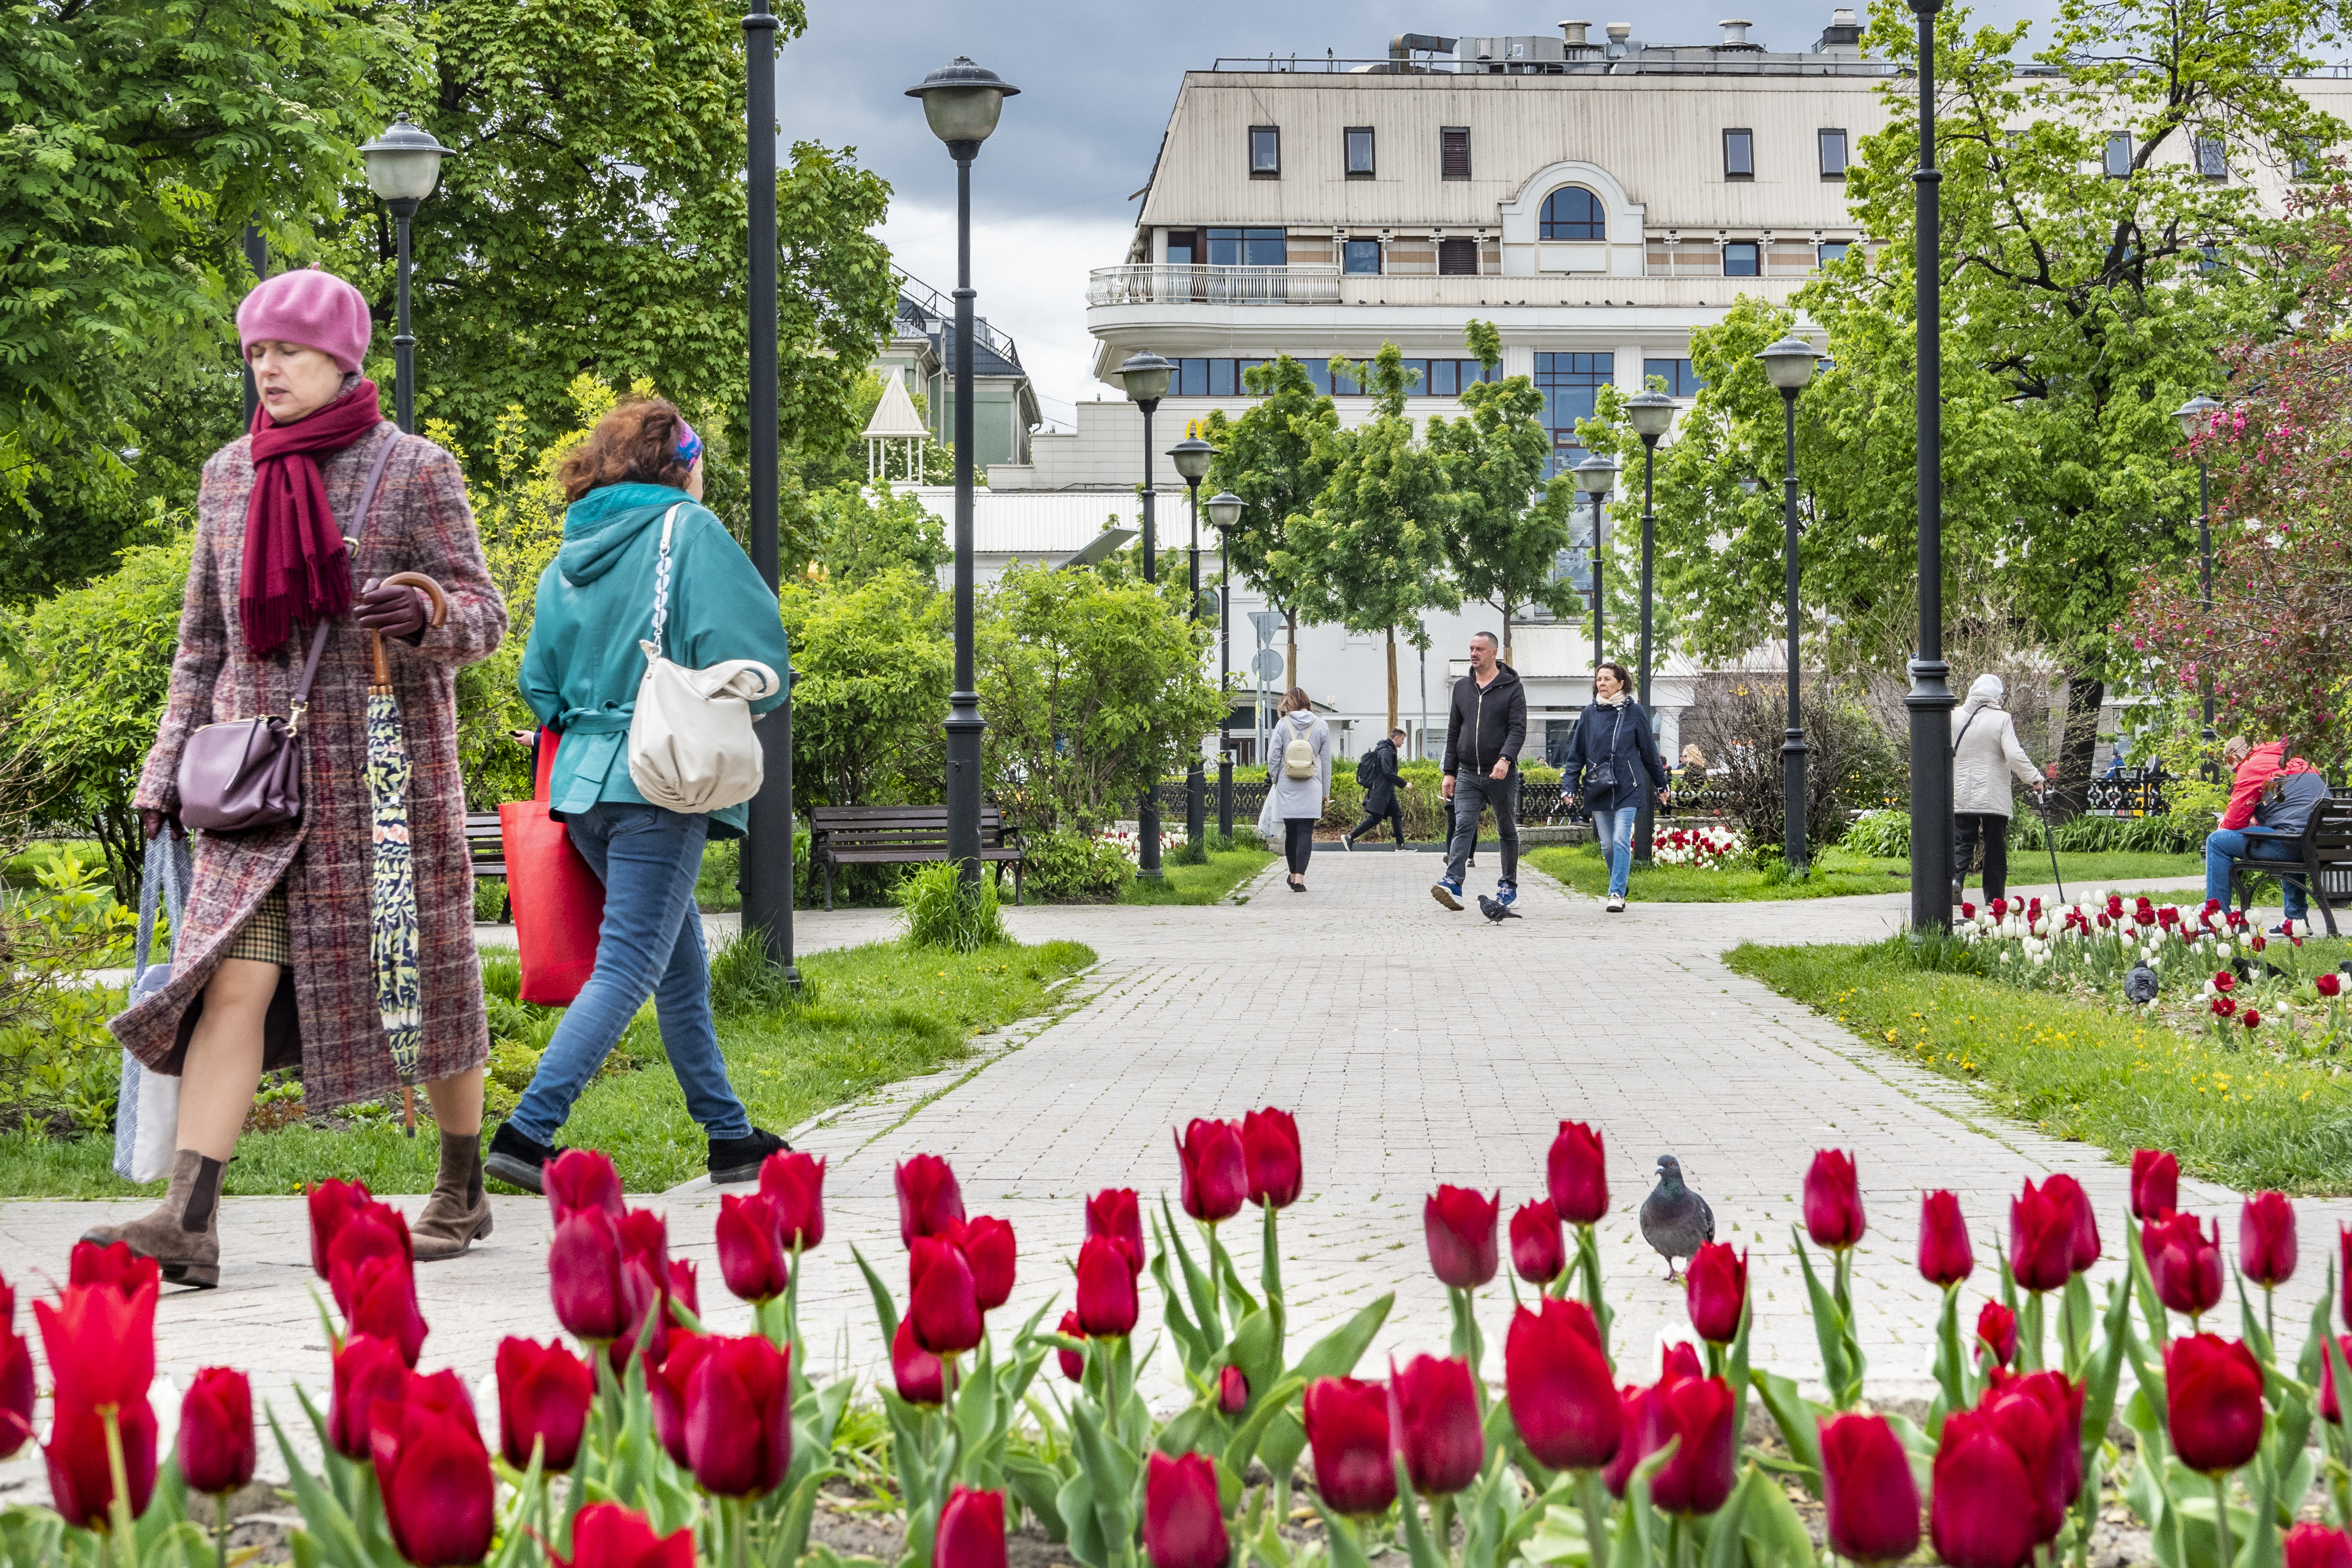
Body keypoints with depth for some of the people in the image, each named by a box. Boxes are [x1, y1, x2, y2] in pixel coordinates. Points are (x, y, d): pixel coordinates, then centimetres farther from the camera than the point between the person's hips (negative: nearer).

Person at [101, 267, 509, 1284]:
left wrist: (428, 614, -26)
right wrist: (167, 768, 13)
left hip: (384, 769, -3)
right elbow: (203, 639, 17)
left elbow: (483, 613, -3)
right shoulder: (228, 476, 11)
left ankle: (463, 1192, 24)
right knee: (230, 982, -10)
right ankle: (188, 1221, -17)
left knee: (418, 986, 6)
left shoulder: (414, 472, -2)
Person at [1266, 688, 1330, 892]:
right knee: (1306, 832, -4)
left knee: (1291, 831, 11)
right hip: (1311, 790, 0)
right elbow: (1326, 761, 7)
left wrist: (1275, 780, 14)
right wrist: (1326, 791, 14)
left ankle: (1294, 875, 22)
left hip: (1287, 787, 1)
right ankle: (1300, 877, -13)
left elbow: (1273, 756, -2)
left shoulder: (1283, 724, -2)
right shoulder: (1321, 726, 2)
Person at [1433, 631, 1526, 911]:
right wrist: (1449, 772, 10)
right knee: (1463, 828, -11)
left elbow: (1518, 729, -10)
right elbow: (1454, 732, 15)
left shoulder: (1512, 687, -1)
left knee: (1507, 831, 8)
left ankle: (1509, 887, 17)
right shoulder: (1462, 687, 12)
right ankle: (1453, 883, -24)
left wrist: (1505, 759, -27)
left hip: (1502, 775, -3)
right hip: (1468, 774, 3)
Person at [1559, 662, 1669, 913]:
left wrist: (1661, 785, 15)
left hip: (1627, 788, -3)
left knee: (1621, 841, -13)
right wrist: (1569, 786, 0)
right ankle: (1620, 887, 25)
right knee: (1607, 845, 7)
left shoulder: (1634, 712, 1)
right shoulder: (1589, 713, 6)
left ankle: (1617, 893, -12)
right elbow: (1576, 753, 8)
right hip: (1598, 789, 3)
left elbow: (1649, 751, 9)